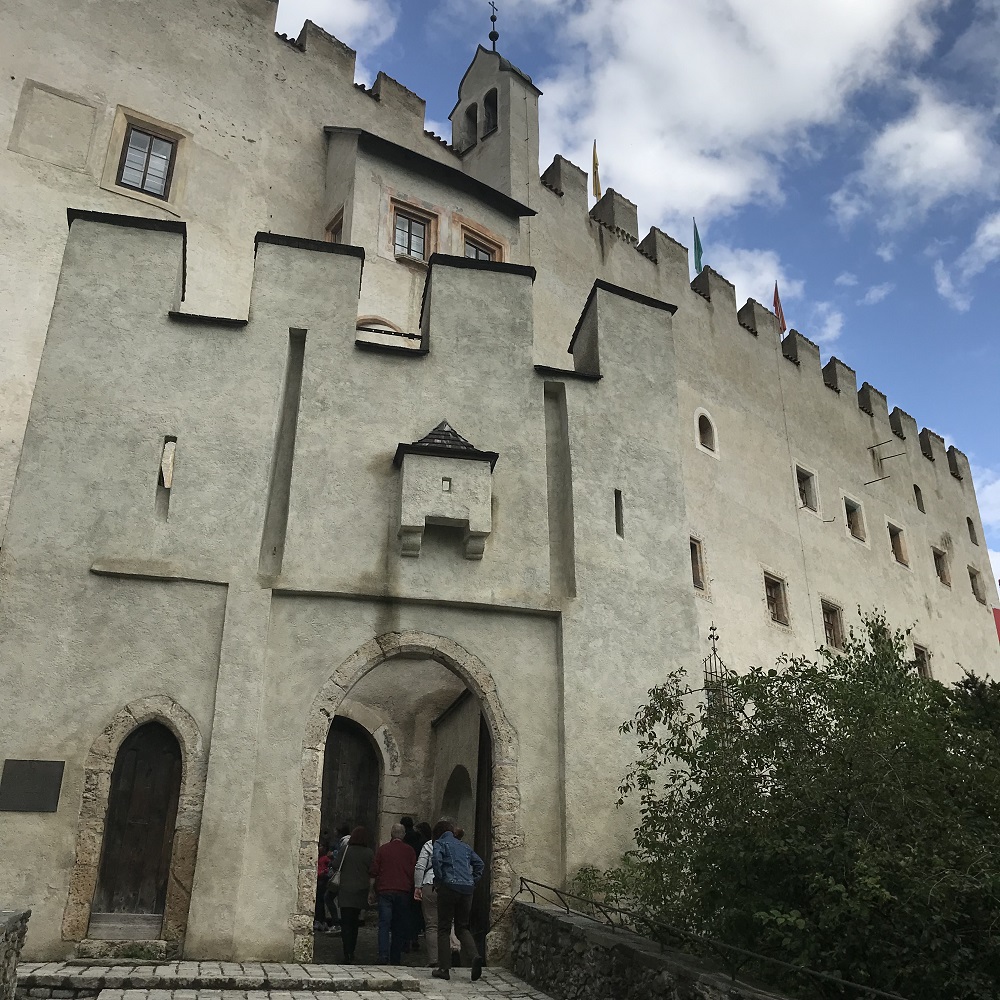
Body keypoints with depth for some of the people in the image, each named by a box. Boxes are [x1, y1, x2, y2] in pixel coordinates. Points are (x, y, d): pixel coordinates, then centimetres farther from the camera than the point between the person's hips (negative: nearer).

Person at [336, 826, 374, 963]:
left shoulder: (345, 849, -7)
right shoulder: (369, 853, -3)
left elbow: (336, 867, -3)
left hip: (345, 891, -2)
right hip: (361, 892, 2)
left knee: (346, 923, -1)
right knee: (354, 922, 18)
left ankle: (347, 954, -11)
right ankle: (351, 952, 25)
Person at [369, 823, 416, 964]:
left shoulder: (382, 849, 4)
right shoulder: (409, 851, 5)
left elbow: (374, 872, 5)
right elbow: (414, 872, 6)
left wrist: (371, 891, 11)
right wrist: (413, 890, 14)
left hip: (385, 890, -1)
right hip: (404, 892, 1)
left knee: (384, 923, -1)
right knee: (399, 925, 9)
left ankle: (383, 954, -16)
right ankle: (395, 958, 11)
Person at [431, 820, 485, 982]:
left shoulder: (440, 843, 6)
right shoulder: (464, 846, 22)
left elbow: (436, 859, -14)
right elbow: (479, 863, 16)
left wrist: (439, 880, -6)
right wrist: (473, 881, 14)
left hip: (449, 888, -4)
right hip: (467, 890, 4)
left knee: (444, 929, 6)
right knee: (462, 927, 12)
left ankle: (444, 968, 4)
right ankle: (474, 955, -12)